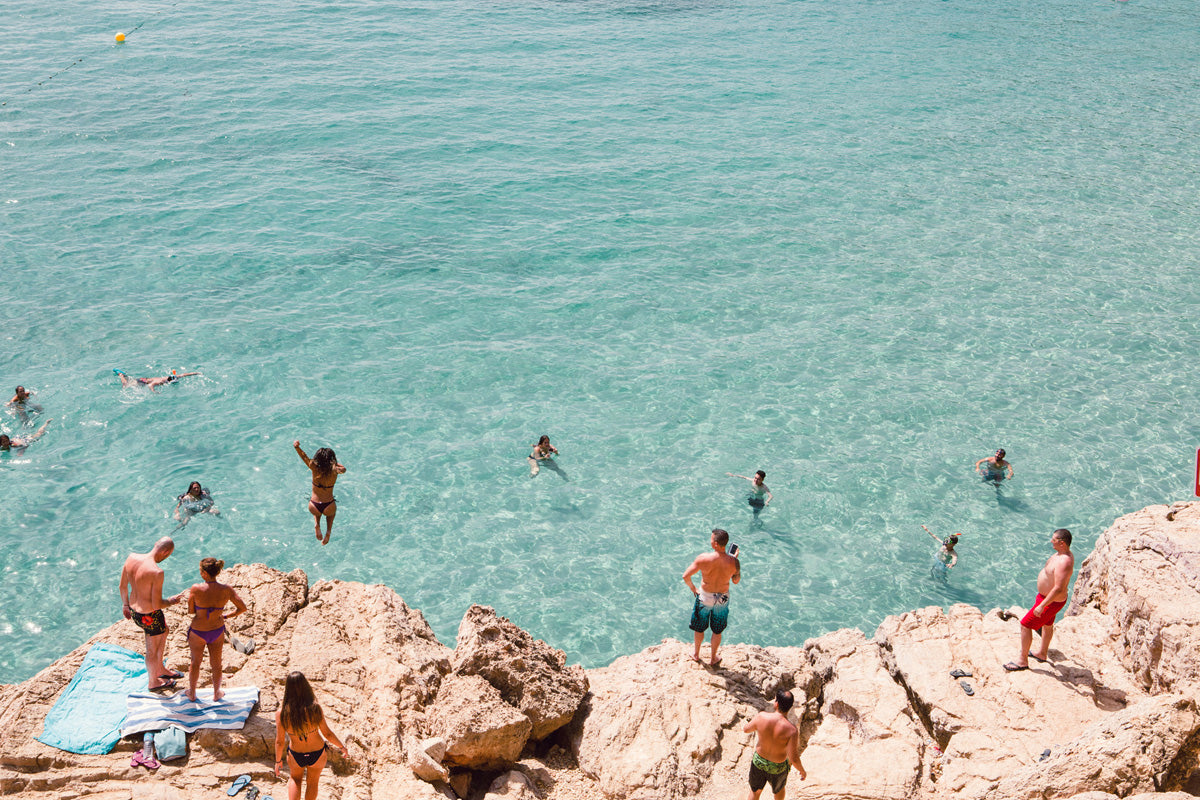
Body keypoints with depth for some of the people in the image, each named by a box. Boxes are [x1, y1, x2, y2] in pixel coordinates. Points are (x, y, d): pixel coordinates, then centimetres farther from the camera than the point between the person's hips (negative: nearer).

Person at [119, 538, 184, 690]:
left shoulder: (132, 558, -9)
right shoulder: (157, 572, -32)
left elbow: (123, 585, 5)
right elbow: (157, 605, -26)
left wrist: (125, 604, 21)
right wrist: (172, 601, -6)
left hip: (134, 611, 8)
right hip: (150, 617, -7)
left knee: (163, 632, 32)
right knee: (153, 651, 19)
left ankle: (160, 669, 49)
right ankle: (153, 681, 43)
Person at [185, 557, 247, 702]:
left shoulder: (196, 589, -25)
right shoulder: (226, 590, -18)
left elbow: (190, 611, -12)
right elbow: (242, 608, -11)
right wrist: (227, 616, 6)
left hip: (198, 632, -1)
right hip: (217, 630, 2)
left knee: (195, 662, 24)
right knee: (216, 664, 23)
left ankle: (192, 694, 43)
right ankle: (216, 694, 42)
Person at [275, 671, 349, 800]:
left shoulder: (281, 713, -26)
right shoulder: (314, 709, -28)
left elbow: (279, 742, -15)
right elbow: (328, 734, -18)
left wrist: (278, 761, 3)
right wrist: (342, 747, 0)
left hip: (296, 755, 1)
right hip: (317, 754, -1)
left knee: (295, 778, 33)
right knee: (312, 782, 28)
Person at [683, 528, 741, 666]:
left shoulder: (703, 558, -26)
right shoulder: (733, 562, -21)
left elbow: (686, 576, -20)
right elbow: (736, 581, -2)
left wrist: (692, 587, -1)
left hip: (705, 597, -1)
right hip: (722, 600, 1)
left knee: (699, 629, 22)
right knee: (717, 631, 22)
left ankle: (696, 655, 41)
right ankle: (713, 658, 38)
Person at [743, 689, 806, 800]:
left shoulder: (762, 716, -25)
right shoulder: (791, 730, -32)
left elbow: (746, 729, -5)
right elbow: (794, 759, -26)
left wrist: (744, 728, 18)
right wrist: (802, 771, -7)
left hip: (758, 761, 1)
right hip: (777, 768, -1)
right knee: (779, 788, 32)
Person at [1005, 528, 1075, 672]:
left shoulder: (1063, 562, -35)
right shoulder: (1065, 553, -3)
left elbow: (1058, 589, -37)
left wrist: (1042, 606, -31)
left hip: (1052, 601, -10)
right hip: (1049, 596, 10)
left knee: (1025, 625, 0)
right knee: (1047, 624, 28)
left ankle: (1022, 660, 15)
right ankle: (1042, 654, 51)